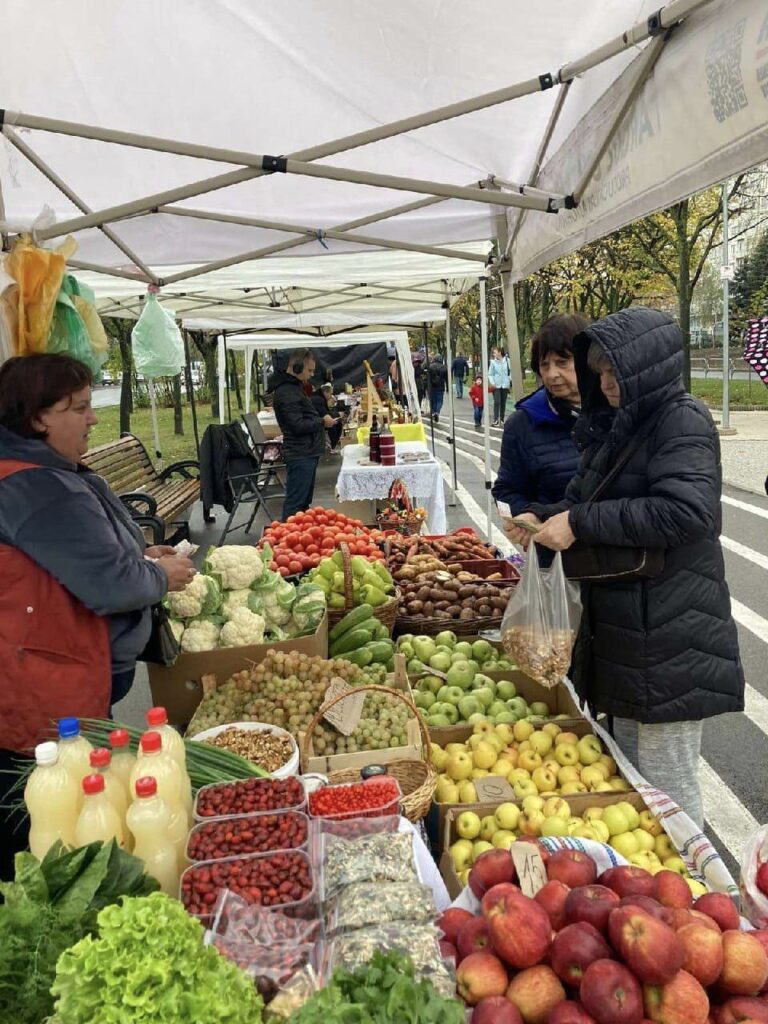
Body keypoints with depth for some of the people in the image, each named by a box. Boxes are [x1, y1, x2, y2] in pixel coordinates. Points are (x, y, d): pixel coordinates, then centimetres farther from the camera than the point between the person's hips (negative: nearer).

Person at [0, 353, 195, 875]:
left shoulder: (46, 473, 9)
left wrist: (138, 554, 8)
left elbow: (76, 553, 24)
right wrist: (160, 576, -6)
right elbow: (111, 586, -26)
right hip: (46, 701, -11)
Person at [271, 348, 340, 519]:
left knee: (305, 501, 17)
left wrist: (322, 418, 10)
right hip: (300, 455, -11)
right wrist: (322, 422, -10)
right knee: (295, 504, -8)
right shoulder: (286, 393, -17)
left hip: (307, 453, 11)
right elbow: (298, 426, -22)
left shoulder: (295, 387, 17)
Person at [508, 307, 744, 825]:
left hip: (668, 638, -9)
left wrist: (580, 522, -24)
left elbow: (685, 510, -27)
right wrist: (543, 517, 1)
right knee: (629, 770, 21)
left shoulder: (683, 421, -13)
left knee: (665, 784, 3)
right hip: (621, 626, 9)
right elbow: (586, 498, 21)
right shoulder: (619, 426, 13)